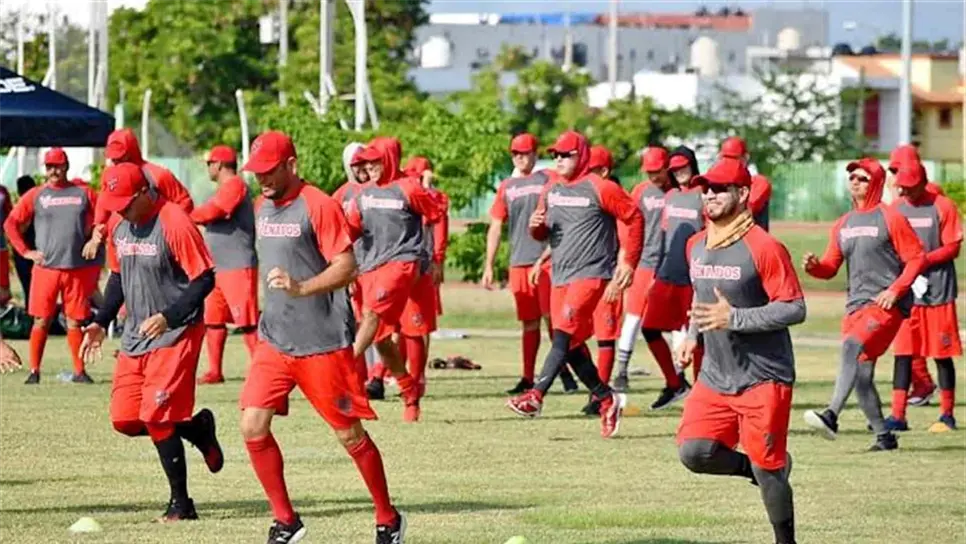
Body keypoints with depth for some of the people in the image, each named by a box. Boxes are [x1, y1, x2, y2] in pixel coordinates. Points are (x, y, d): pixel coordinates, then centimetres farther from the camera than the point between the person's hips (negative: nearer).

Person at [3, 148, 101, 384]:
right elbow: (11, 224, 6)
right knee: (41, 321, -1)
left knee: (75, 322, 5)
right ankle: (34, 371, 3)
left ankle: (79, 371, 9)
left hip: (78, 269, 1)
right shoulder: (35, 195, 4)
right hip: (46, 268, -1)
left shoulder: (84, 193, 7)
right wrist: (26, 252, -1)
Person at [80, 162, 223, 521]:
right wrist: (101, 322, 10)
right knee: (125, 420, 2)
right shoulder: (118, 226, 6)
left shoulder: (174, 223, -18)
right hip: (135, 337, 8)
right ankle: (196, 428, 24)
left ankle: (181, 502, -1)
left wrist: (167, 317, -25)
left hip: (176, 334, -8)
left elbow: (205, 279, -17)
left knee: (156, 418, -13)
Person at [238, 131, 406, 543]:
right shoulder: (263, 207, 11)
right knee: (253, 426, -6)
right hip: (274, 340, 7)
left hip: (324, 343, -7)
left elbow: (346, 267, -20)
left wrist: (300, 288, -33)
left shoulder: (317, 206, -13)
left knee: (350, 435, 2)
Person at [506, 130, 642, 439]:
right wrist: (536, 226, -4)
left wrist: (629, 262, -6)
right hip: (560, 275, 8)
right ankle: (607, 399, 19)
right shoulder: (551, 190, 12)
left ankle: (536, 396, -27)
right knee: (572, 345, 7)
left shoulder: (599, 189, -8)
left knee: (565, 335, -19)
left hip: (590, 272, -8)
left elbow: (633, 217, -3)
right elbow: (542, 233, 21)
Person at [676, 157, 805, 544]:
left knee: (766, 469, -4)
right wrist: (693, 336, 8)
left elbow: (795, 309, -18)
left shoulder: (764, 247, -15)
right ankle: (766, 469, 16)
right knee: (694, 452, -9)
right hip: (715, 377, 7)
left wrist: (733, 318, -25)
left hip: (764, 378, -7)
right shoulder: (696, 246, 9)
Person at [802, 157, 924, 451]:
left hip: (887, 305, -8)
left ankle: (832, 416, -41)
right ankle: (884, 436, 17)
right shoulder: (843, 224, 17)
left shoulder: (890, 218, -2)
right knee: (861, 376, 5)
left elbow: (916, 258, -4)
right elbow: (830, 267, 18)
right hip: (856, 305, 8)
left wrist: (895, 290, -15)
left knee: (852, 346, -30)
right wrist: (814, 266, -6)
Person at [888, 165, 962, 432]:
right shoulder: (896, 209, 10)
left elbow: (953, 248, -6)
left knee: (942, 353, 1)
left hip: (937, 290, -4)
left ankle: (947, 415, 10)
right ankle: (898, 415, 0)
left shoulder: (943, 207, -4)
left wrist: (923, 260, -17)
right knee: (903, 352, 0)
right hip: (905, 290, 4)